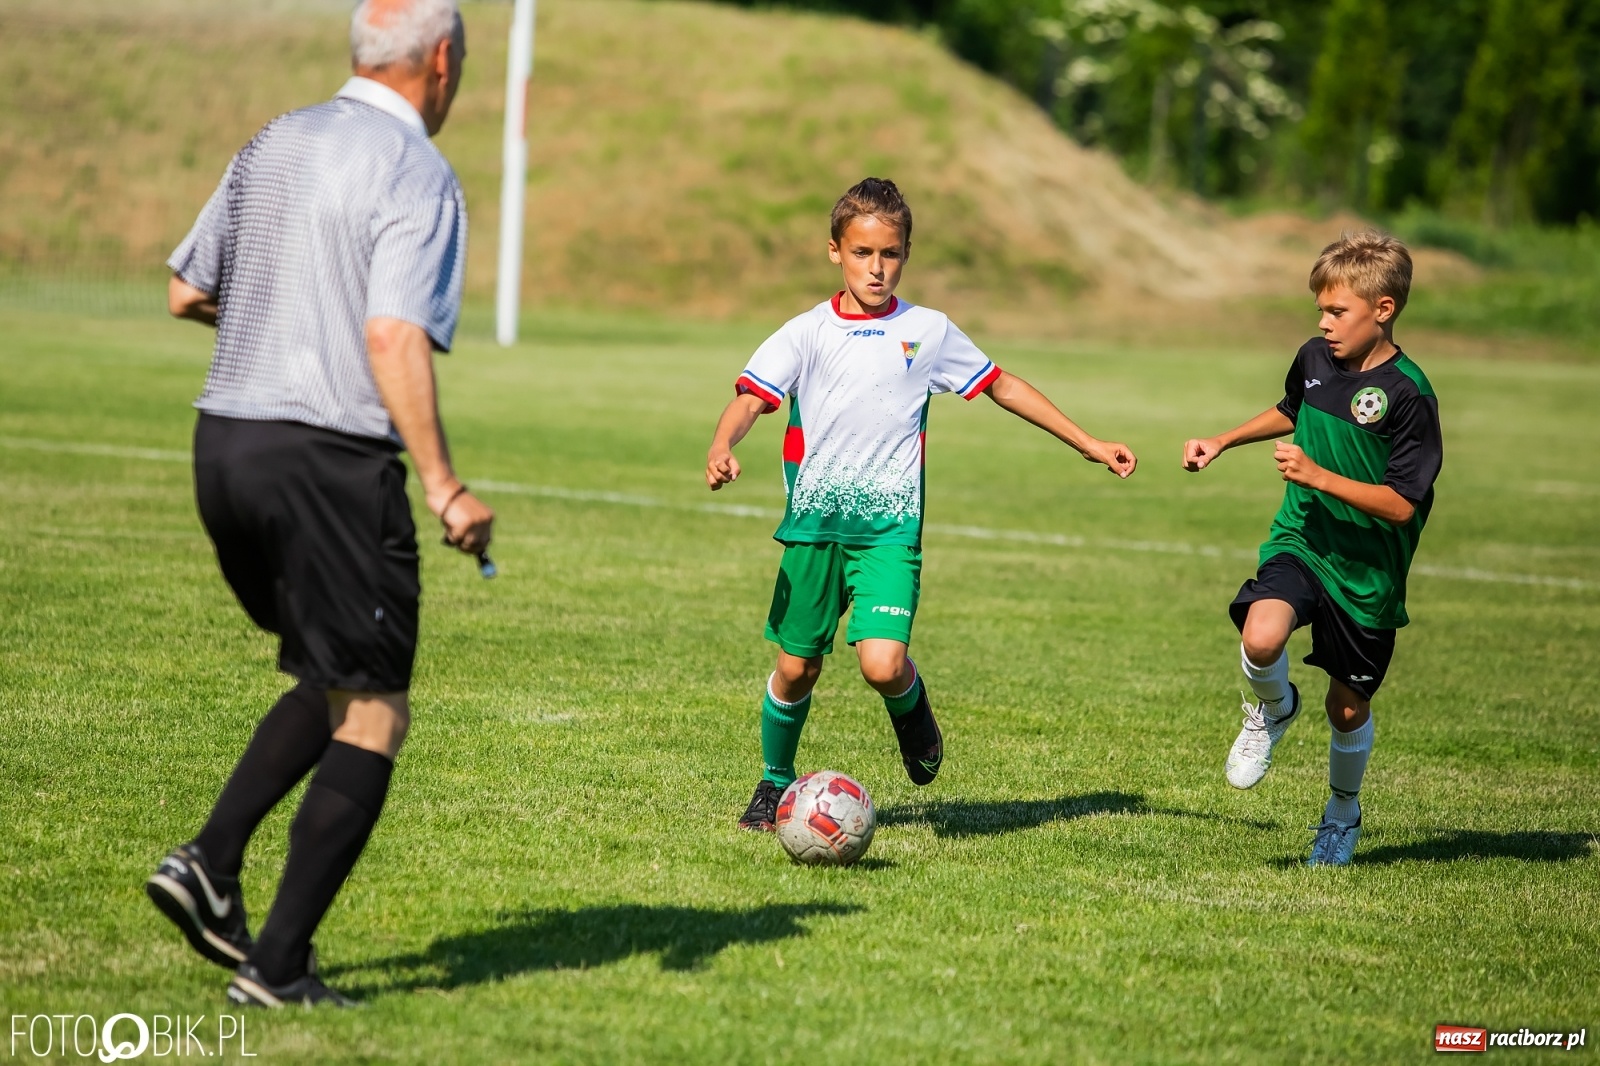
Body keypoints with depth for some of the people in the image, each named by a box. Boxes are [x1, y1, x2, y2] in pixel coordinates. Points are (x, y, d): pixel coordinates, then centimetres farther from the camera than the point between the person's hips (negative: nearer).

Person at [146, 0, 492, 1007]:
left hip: (223, 445, 8)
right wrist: (446, 486, -21)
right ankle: (278, 964, -2)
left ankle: (211, 865, 8)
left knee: (334, 686, 23)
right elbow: (394, 338, -22)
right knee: (373, 719, 3)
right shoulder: (416, 175, -11)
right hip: (330, 460, -8)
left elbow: (187, 292, 17)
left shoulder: (275, 143, 12)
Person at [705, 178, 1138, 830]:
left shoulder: (928, 331, 5)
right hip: (814, 521, 1)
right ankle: (776, 783, 30)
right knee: (796, 667, 6)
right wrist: (722, 449, -31)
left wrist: (1089, 445, 16)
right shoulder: (808, 332, 1)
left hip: (891, 526, -1)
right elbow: (751, 398, -8)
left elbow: (1002, 386, 15)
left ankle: (911, 708, 17)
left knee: (882, 664, -19)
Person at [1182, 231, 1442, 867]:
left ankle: (1342, 810, 39)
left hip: (1368, 570, -3)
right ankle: (1273, 709, 6)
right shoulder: (1314, 359, -1)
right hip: (1300, 542, 3)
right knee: (1261, 636, -29)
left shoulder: (1408, 394, -18)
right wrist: (1223, 443, 18)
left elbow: (1400, 504, -20)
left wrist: (1318, 476, -26)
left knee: (1348, 707, 10)